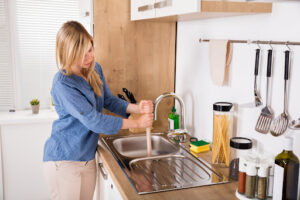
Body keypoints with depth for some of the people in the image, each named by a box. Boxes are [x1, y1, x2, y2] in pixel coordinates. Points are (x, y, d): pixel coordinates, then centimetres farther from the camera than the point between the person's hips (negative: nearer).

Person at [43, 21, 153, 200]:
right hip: (64, 159, -7)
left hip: (88, 157, 7)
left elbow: (109, 101, 12)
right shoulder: (63, 83, -23)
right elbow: (94, 121, -25)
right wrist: (137, 123, -19)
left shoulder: (95, 69, 2)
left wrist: (137, 108, -7)